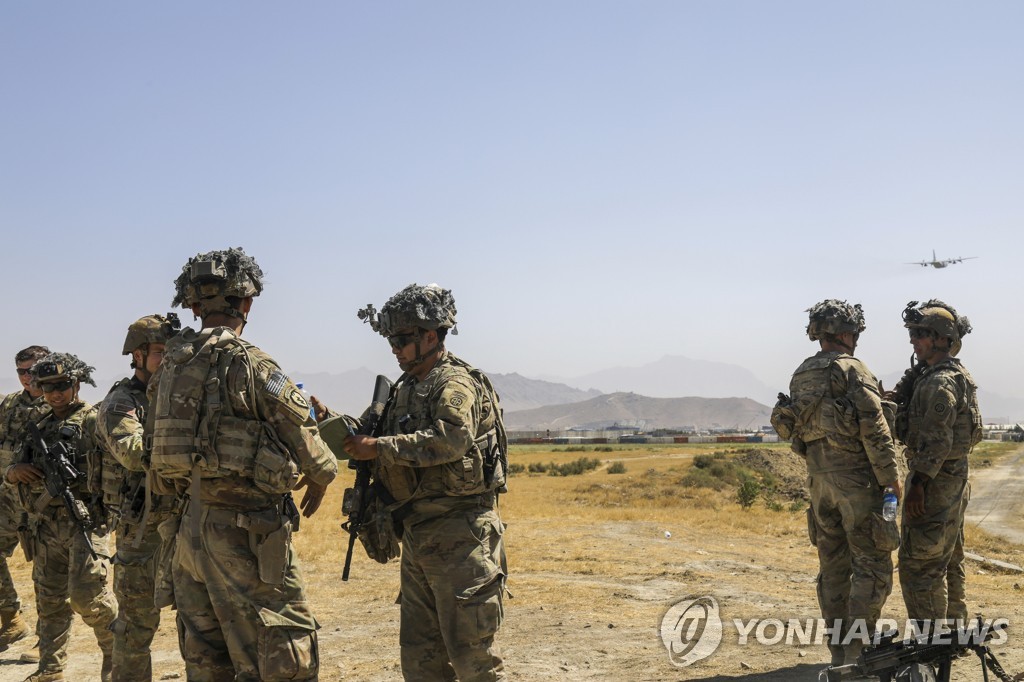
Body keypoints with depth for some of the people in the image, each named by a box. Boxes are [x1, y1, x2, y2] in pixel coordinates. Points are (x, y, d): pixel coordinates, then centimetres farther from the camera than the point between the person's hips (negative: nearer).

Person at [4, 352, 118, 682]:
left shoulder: (93, 421, -3)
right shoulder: (41, 427, 18)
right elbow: (10, 472, 20)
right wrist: (14, 471, -3)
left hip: (84, 522, -7)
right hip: (47, 526, 7)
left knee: (87, 594, -10)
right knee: (50, 601, 11)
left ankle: (117, 652, 10)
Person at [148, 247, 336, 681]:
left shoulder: (170, 365, 8)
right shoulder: (248, 363, -14)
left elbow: (158, 448, 15)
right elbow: (302, 432, -6)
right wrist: (322, 475, 13)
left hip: (190, 527, 8)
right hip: (245, 528, -8)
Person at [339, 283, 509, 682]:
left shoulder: (456, 383, -11)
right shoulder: (404, 390, 17)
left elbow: (450, 439, -28)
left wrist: (379, 448, -23)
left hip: (459, 535, -9)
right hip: (417, 536, 9)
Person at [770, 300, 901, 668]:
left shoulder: (800, 375, 11)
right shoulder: (853, 370, -11)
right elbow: (875, 429, -15)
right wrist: (891, 477, -10)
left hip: (819, 479, 7)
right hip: (857, 479, -7)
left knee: (833, 565, 13)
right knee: (871, 565, -1)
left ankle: (838, 650, 18)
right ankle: (857, 649, -4)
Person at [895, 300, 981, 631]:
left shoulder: (940, 383, -19)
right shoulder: (957, 375, 14)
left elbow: (936, 441, -23)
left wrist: (918, 485, -24)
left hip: (935, 480, -11)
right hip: (954, 479, 11)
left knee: (919, 564, -6)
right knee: (949, 561, 18)